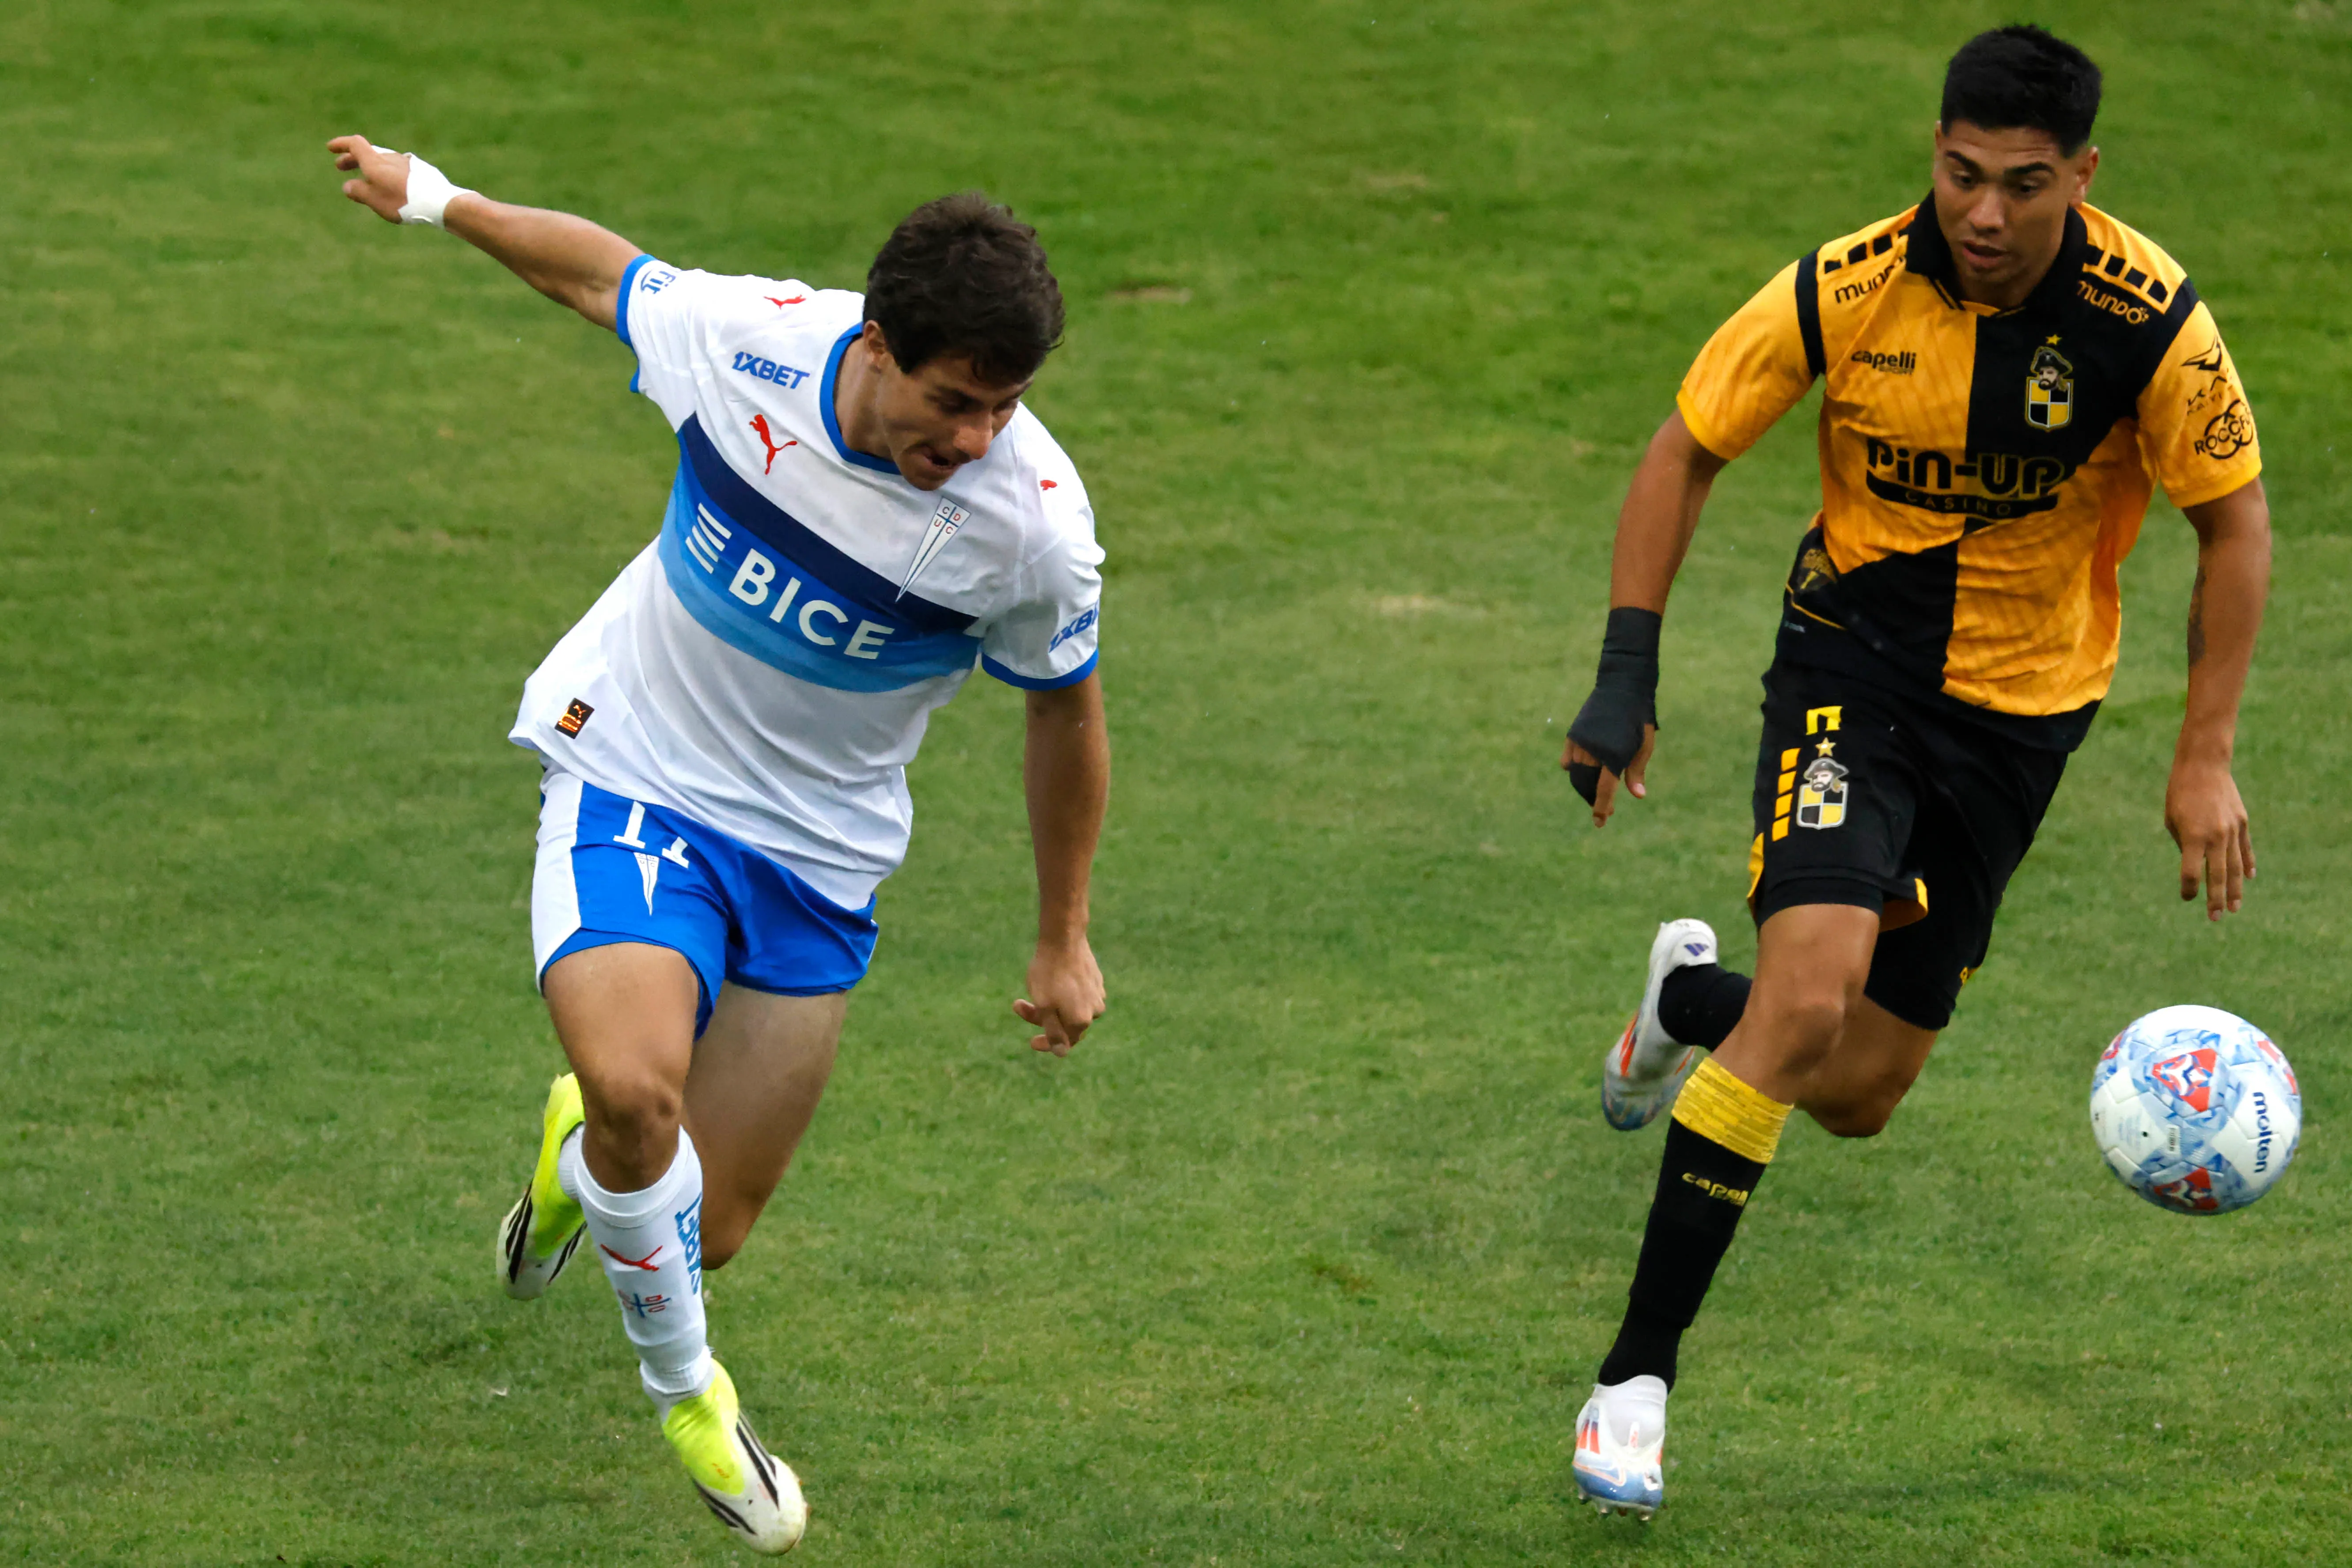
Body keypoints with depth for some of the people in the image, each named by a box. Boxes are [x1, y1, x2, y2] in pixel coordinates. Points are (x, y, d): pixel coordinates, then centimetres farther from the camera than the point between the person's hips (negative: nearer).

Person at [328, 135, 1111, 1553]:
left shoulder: (1034, 521, -21)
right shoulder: (744, 337, -22)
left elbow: (1067, 711, -1)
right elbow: (605, 271, 2)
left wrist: (1064, 941, 9)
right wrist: (437, 199, 16)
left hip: (819, 853, 1)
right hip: (634, 778, -1)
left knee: (705, 1235, 1)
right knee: (635, 1087, -29)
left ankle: (589, 1151, 40)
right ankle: (684, 1387, -1)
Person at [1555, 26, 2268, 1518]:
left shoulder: (2154, 322, -19)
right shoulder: (1849, 292, -18)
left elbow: (2235, 518, -4)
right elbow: (1688, 451, -4)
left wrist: (2207, 760, -7)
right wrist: (1628, 670, -11)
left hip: (2023, 707, 2)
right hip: (1854, 658, -2)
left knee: (1856, 1097, 7)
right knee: (1812, 993, -25)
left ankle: (1695, 1004, 45)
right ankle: (1638, 1374, -17)